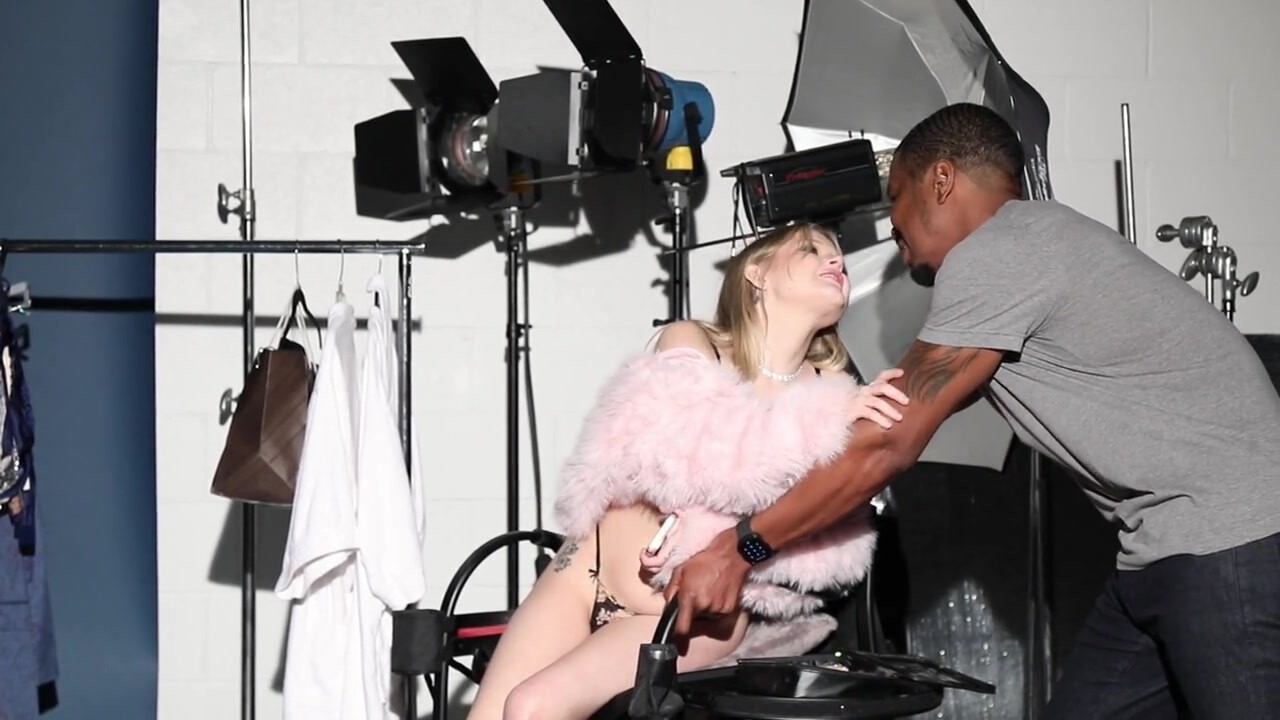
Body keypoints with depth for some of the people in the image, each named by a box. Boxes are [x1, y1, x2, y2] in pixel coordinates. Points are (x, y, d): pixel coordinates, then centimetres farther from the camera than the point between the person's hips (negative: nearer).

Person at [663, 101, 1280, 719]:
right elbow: (904, 408, 20)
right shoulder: (1030, 242, 16)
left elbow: (887, 446, -13)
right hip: (1168, 547, 9)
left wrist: (738, 550, -6)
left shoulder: (991, 258, -13)